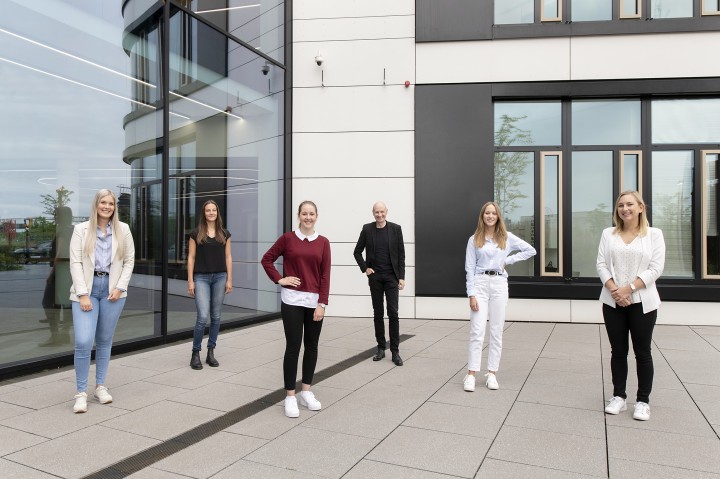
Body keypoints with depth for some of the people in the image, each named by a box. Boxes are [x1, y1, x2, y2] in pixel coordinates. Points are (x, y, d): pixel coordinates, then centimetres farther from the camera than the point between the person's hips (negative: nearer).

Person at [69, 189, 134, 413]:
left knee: (105, 341, 10)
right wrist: (83, 294, -11)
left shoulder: (123, 229, 6)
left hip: (112, 289, 2)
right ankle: (81, 392, 3)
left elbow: (129, 260, 6)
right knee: (83, 342, -10)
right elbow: (75, 263, -3)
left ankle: (100, 386, 23)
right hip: (86, 289, -1)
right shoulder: (81, 230, 2)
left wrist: (120, 287, -5)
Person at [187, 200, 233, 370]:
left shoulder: (224, 234, 8)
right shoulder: (196, 234, 2)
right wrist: (190, 281, -4)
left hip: (220, 277, 3)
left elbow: (228, 257, 8)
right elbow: (191, 258, 1)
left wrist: (229, 279, 2)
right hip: (201, 277, -2)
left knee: (216, 317, 6)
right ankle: (195, 353, 6)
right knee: (203, 317, -11)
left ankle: (211, 353, 17)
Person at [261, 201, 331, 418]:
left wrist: (322, 304, -6)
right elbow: (266, 259, 7)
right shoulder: (287, 238, -1)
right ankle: (290, 396, 10)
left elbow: (325, 275, 0)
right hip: (292, 300, -2)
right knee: (293, 347, -1)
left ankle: (306, 392, 24)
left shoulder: (323, 242, 3)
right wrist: (279, 279, -4)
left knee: (312, 346, 10)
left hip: (314, 301, 2)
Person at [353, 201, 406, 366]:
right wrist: (365, 268, -2)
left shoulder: (395, 229, -1)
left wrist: (401, 277, -5)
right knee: (378, 313, 8)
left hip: (391, 277, -1)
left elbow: (401, 254, 0)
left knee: (393, 313, -4)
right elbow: (357, 251, 10)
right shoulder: (367, 229, 2)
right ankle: (381, 348, 18)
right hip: (374, 277, 2)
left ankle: (395, 351, 4)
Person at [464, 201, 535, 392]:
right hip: (480, 284, -1)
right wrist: (471, 294, -8)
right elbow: (469, 268, 0)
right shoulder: (474, 239, 3)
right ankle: (471, 375, -2)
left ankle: (492, 374, 13)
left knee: (496, 332, 5)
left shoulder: (507, 237, 6)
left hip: (499, 285, 2)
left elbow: (531, 250, 11)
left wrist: (508, 260, 1)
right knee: (477, 331, -5)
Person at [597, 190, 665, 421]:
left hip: (642, 302, -2)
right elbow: (601, 265, 1)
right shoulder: (608, 233, 8)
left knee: (642, 352, 5)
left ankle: (643, 401, 16)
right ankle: (619, 397, 19)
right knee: (618, 351, 9)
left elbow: (655, 268, -7)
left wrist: (628, 289, -16)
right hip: (613, 302, 2)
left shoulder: (654, 234, 1)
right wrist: (615, 291, -13)